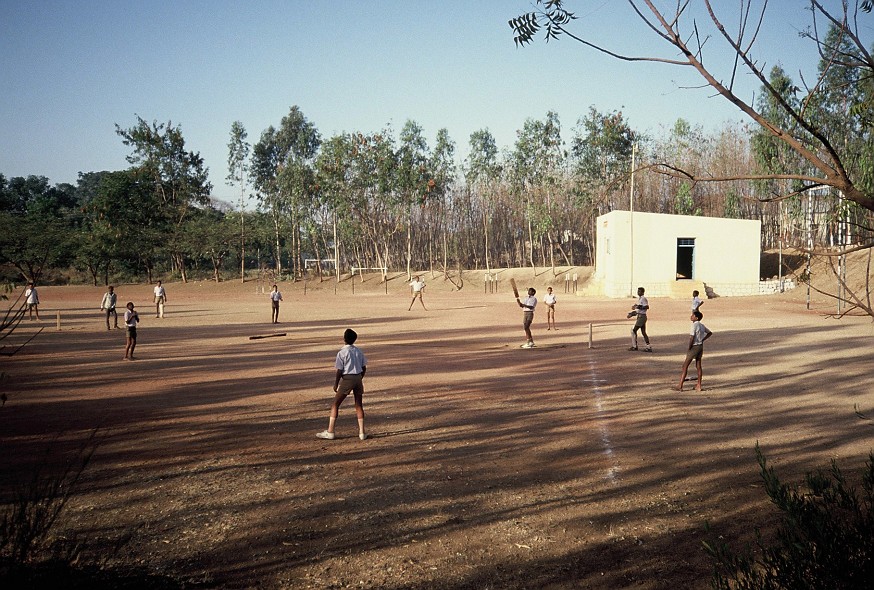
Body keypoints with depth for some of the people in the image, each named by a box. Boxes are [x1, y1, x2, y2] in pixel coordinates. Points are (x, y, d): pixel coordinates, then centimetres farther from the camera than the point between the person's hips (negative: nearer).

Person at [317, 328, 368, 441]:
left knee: (335, 404, 3)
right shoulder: (358, 351, 7)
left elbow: (339, 371, -11)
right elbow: (364, 368, 10)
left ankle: (330, 432, 1)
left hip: (347, 379, -5)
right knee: (359, 405, 12)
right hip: (358, 378, 5)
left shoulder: (342, 353, -10)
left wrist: (335, 384, -1)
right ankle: (362, 432, 10)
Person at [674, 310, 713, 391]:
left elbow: (691, 338, -22)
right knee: (698, 366, 13)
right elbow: (710, 333, 21)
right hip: (701, 346, 8)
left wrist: (689, 348, -12)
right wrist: (702, 340, 15)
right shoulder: (702, 325, 8)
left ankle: (680, 386, -3)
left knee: (685, 366, -3)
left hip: (694, 347, -8)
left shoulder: (694, 325, -18)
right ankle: (699, 385, 15)